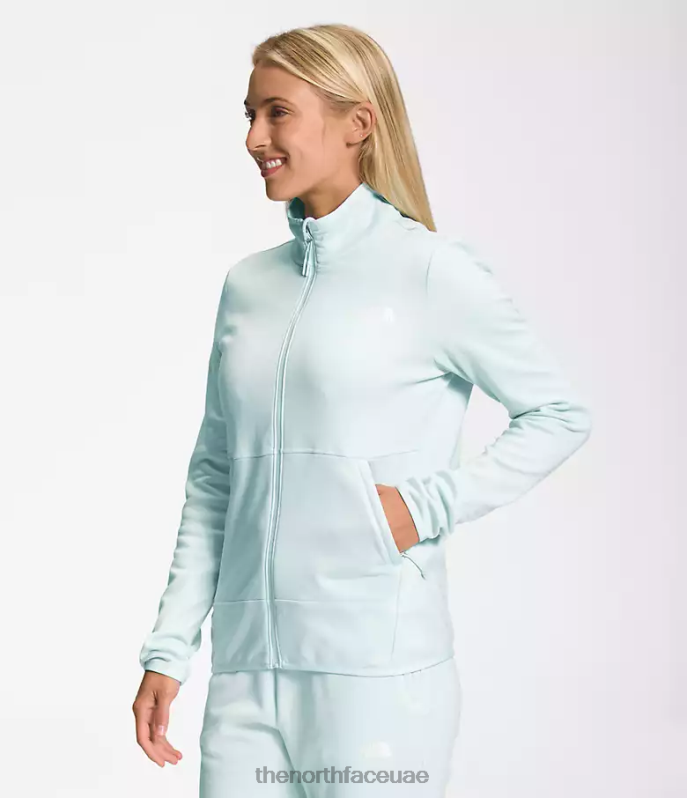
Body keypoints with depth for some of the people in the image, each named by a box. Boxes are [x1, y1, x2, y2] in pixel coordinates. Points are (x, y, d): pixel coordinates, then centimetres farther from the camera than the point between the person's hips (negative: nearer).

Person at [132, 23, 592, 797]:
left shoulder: (432, 273, -5)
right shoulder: (247, 284, 10)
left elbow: (561, 414, 1)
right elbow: (212, 479, 14)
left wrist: (430, 505, -10)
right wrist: (168, 649, 10)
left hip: (377, 671, -5)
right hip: (248, 670, 5)